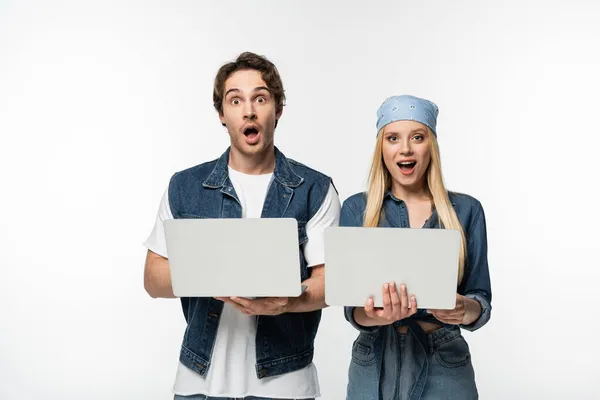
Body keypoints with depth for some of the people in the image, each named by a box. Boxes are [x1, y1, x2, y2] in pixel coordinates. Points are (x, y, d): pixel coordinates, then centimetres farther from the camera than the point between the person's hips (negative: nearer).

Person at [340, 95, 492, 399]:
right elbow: (352, 307, -6)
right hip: (374, 367, 0)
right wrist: (377, 316, -27)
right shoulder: (356, 209, 0)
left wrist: (465, 310, -23)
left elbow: (481, 300, -1)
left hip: (444, 367, 0)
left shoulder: (466, 210, -1)